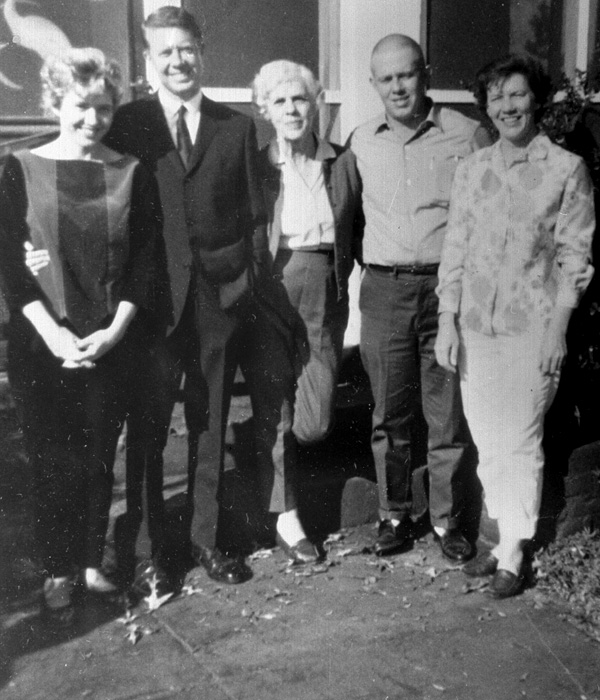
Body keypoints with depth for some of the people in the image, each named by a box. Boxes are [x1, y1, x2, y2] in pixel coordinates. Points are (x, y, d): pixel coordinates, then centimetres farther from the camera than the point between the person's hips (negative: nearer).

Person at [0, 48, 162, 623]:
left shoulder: (131, 174, 3)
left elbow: (145, 262, 2)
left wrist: (114, 331, -10)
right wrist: (54, 334, -13)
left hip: (111, 344, 1)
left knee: (99, 459, 9)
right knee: (53, 462, 5)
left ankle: (92, 562, 28)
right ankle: (57, 573, 23)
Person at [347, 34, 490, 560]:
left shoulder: (466, 134, -1)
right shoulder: (360, 143, 8)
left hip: (448, 286, -2)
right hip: (384, 290, 2)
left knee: (449, 415, 5)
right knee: (389, 414, 9)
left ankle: (447, 518, 21)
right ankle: (394, 514, 24)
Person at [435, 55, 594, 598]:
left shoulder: (567, 169, -3)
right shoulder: (472, 169, 8)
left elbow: (575, 257, -3)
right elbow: (455, 248, 8)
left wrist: (557, 329, -8)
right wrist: (447, 321, 2)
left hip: (531, 327, -4)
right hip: (474, 324, 4)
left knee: (520, 442, 1)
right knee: (487, 440, 10)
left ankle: (514, 554, 16)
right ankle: (505, 536, 27)